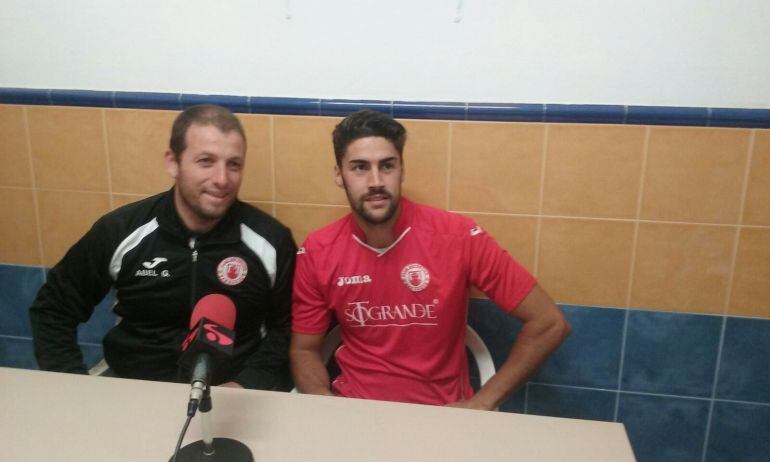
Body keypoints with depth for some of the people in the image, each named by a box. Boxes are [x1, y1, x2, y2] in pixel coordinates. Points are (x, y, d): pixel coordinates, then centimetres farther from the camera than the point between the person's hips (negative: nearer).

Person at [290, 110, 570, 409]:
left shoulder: (458, 237, -16)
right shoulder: (316, 254, -8)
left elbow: (549, 323, -12)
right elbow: (304, 350, 4)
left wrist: (479, 404, -14)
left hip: (441, 410, -1)